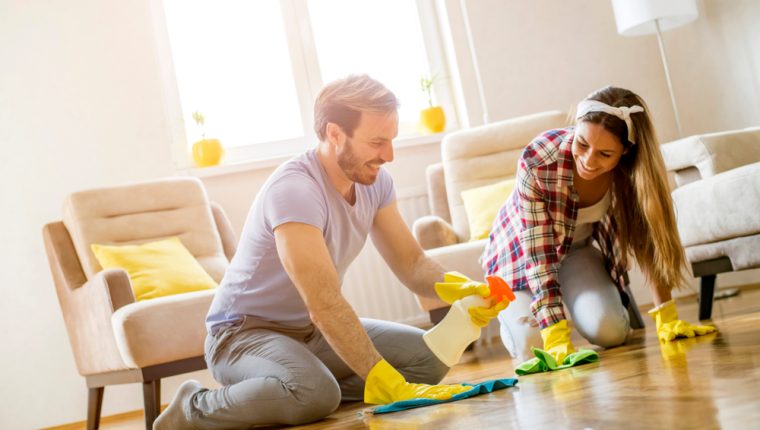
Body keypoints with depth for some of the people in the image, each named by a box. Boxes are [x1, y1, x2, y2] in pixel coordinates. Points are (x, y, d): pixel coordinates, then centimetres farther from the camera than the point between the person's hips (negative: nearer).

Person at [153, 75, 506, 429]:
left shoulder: (375, 181, -3)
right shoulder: (293, 189, -28)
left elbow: (411, 264, 0)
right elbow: (325, 306, -33)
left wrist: (457, 289, -22)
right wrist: (390, 386, -36)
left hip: (313, 331, 8)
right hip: (245, 332, -8)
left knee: (430, 357, -7)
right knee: (315, 392, -38)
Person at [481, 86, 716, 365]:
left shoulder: (632, 170, -26)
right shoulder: (536, 162, -36)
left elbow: (649, 241, -19)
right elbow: (539, 254, -34)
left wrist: (667, 318, -28)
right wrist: (556, 337, -39)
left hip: (579, 247, 2)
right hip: (522, 250, -2)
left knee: (610, 332, -20)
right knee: (534, 347, -20)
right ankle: (513, 315, 15)